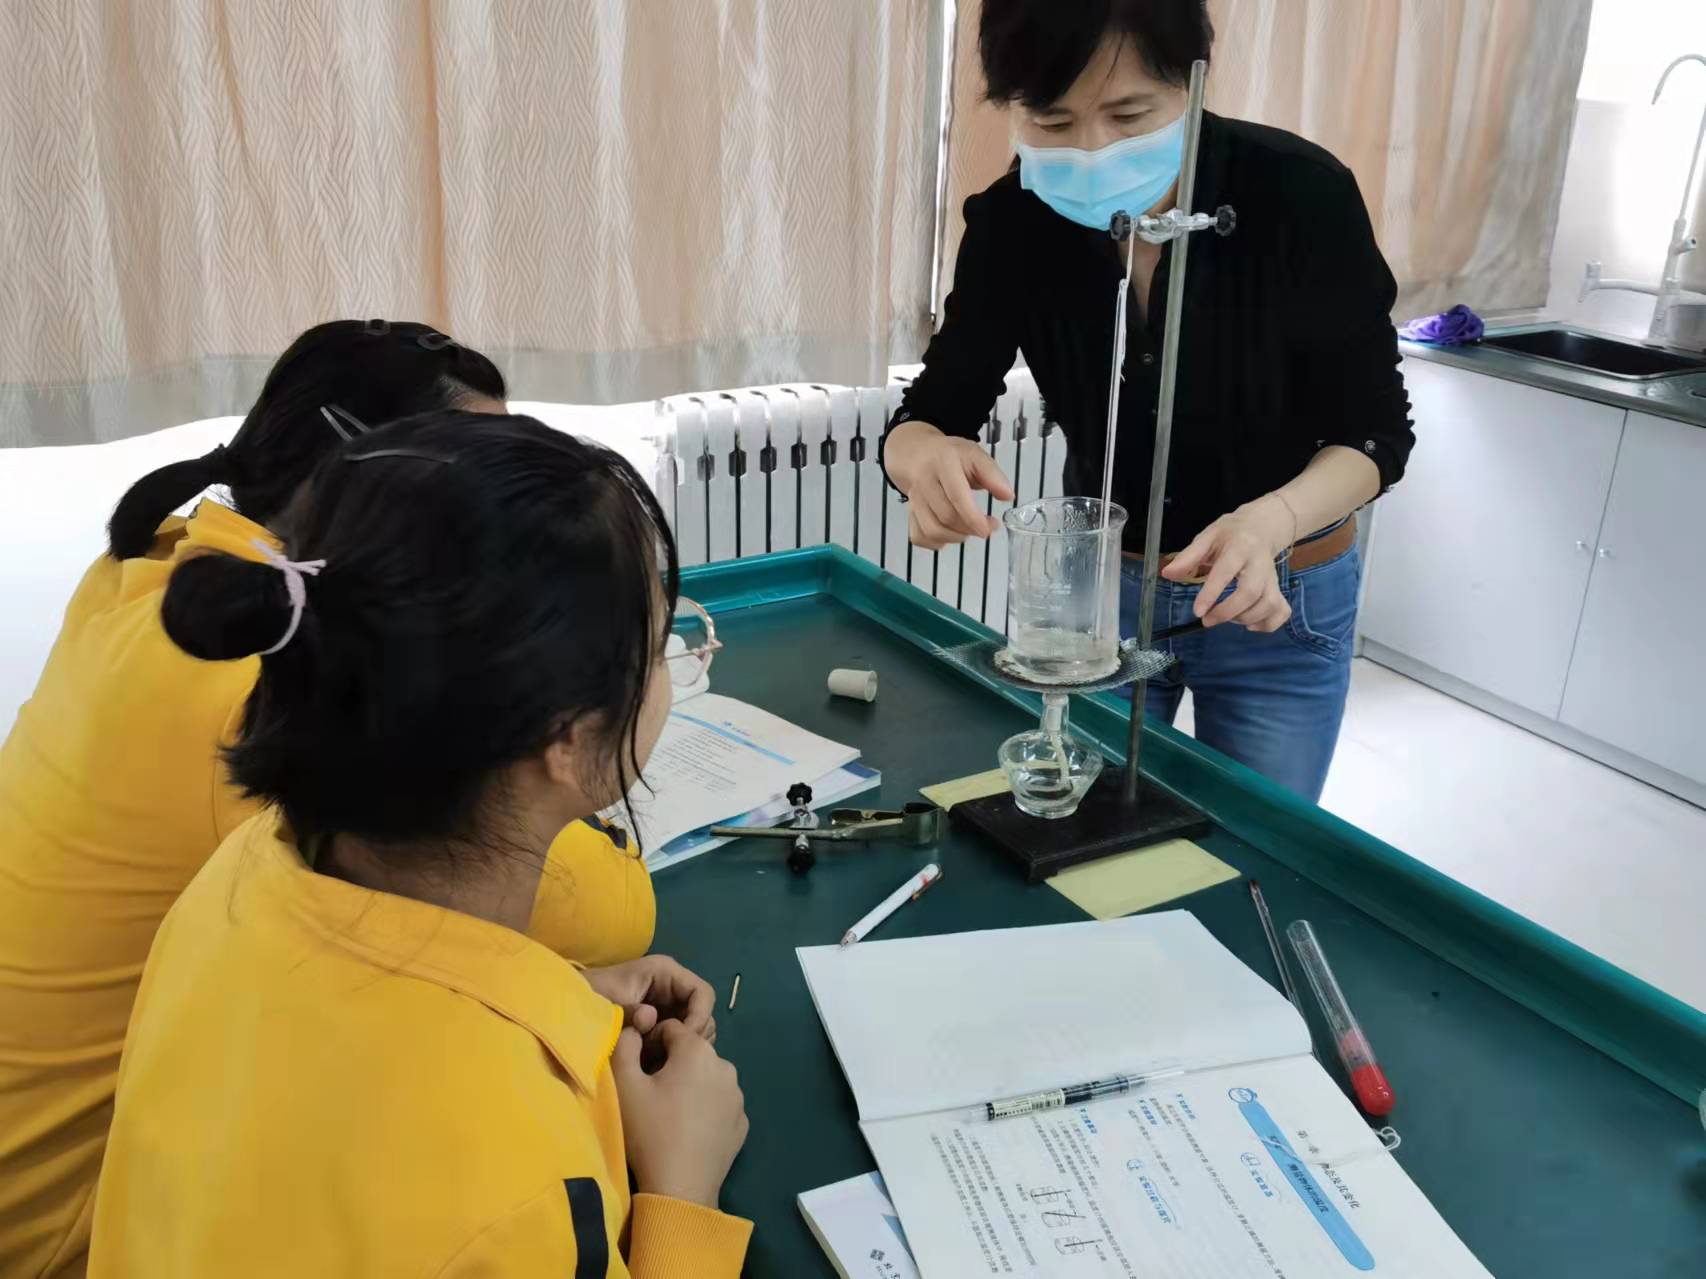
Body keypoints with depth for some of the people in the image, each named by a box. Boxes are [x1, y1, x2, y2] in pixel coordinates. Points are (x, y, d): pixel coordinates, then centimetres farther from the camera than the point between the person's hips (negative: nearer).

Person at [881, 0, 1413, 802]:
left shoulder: (1300, 194, -24)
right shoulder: (1012, 222, -17)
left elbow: (1374, 429, -16)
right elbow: (925, 417, -12)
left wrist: (1272, 521, -37)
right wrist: (926, 459, -37)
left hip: (1280, 601, -2)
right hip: (1099, 589, 2)